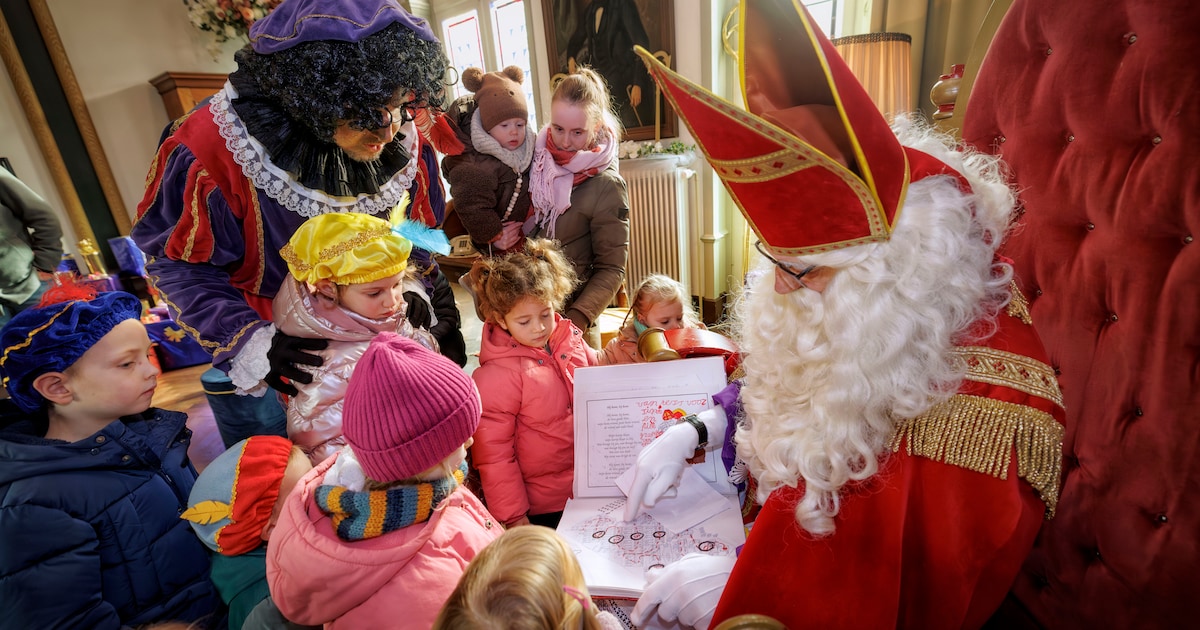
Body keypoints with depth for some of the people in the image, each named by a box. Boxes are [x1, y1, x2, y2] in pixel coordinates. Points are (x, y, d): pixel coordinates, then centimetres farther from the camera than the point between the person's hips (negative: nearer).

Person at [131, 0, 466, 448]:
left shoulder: (405, 140, -16)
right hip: (247, 361, -2)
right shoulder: (211, 150, -27)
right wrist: (250, 344, -24)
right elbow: (173, 261, -15)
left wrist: (412, 294, -14)